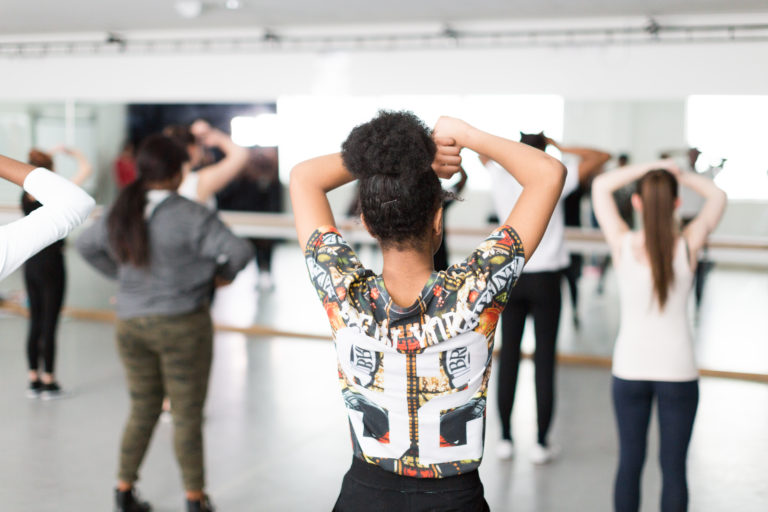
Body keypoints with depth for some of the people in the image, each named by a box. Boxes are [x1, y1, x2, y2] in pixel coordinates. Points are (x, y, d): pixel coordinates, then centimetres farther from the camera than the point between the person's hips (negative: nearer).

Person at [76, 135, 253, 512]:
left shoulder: (121, 213, 3)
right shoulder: (190, 215, -17)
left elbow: (85, 243, 19)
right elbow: (239, 251, -24)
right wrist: (223, 274, -4)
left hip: (131, 324, 6)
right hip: (181, 325, -5)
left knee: (142, 410, 19)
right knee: (187, 415, 7)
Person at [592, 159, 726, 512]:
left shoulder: (622, 245, -10)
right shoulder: (688, 246, -10)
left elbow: (601, 186, 3)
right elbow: (718, 196, 7)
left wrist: (648, 168, -2)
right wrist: (680, 175, 1)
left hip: (630, 368, 1)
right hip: (678, 371, 0)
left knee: (630, 462, 11)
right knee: (674, 466, 8)